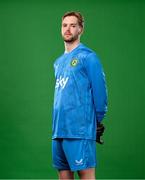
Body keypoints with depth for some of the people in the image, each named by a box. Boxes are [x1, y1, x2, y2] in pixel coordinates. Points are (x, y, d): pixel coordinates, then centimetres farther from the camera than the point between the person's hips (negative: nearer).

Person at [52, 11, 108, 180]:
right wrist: (58, 124, 19)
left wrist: (97, 120, -2)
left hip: (79, 128, -7)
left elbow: (99, 90, -6)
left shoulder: (87, 57, -4)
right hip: (58, 128, 8)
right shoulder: (59, 62, 20)